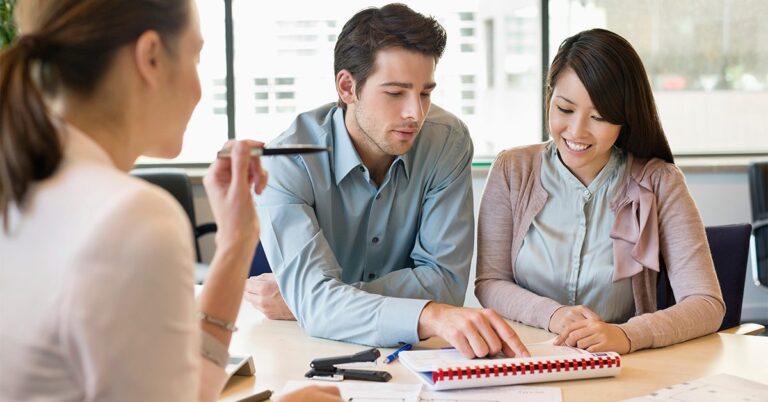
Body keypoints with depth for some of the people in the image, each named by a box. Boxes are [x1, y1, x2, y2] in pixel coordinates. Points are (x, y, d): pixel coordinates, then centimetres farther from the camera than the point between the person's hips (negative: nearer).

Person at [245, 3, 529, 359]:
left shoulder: (448, 141, -9)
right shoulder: (286, 164, -16)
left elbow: (444, 279, -12)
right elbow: (316, 300, -27)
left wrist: (305, 300, -18)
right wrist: (430, 316, -43)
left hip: (409, 357, 1)